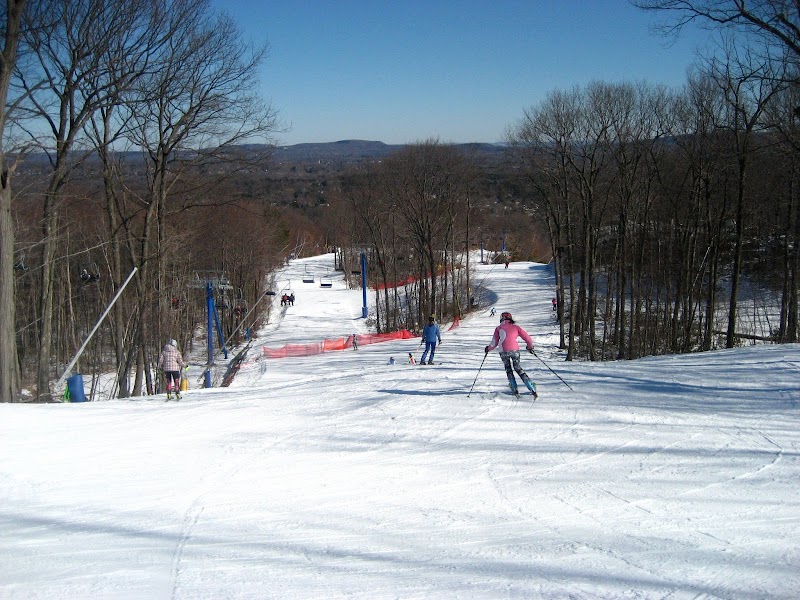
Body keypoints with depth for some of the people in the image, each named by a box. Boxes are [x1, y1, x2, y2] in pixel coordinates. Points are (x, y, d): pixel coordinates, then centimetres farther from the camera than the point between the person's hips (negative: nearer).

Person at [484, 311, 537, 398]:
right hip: (514, 350, 1)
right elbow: (527, 337, 13)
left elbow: (494, 343, 15)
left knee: (508, 370, 21)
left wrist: (488, 349, 34)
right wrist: (530, 346, 32)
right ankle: (533, 389, 3)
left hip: (503, 351, -1)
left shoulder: (498, 328, 14)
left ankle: (514, 389, 13)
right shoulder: (515, 327, 16)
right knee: (518, 368, 15)